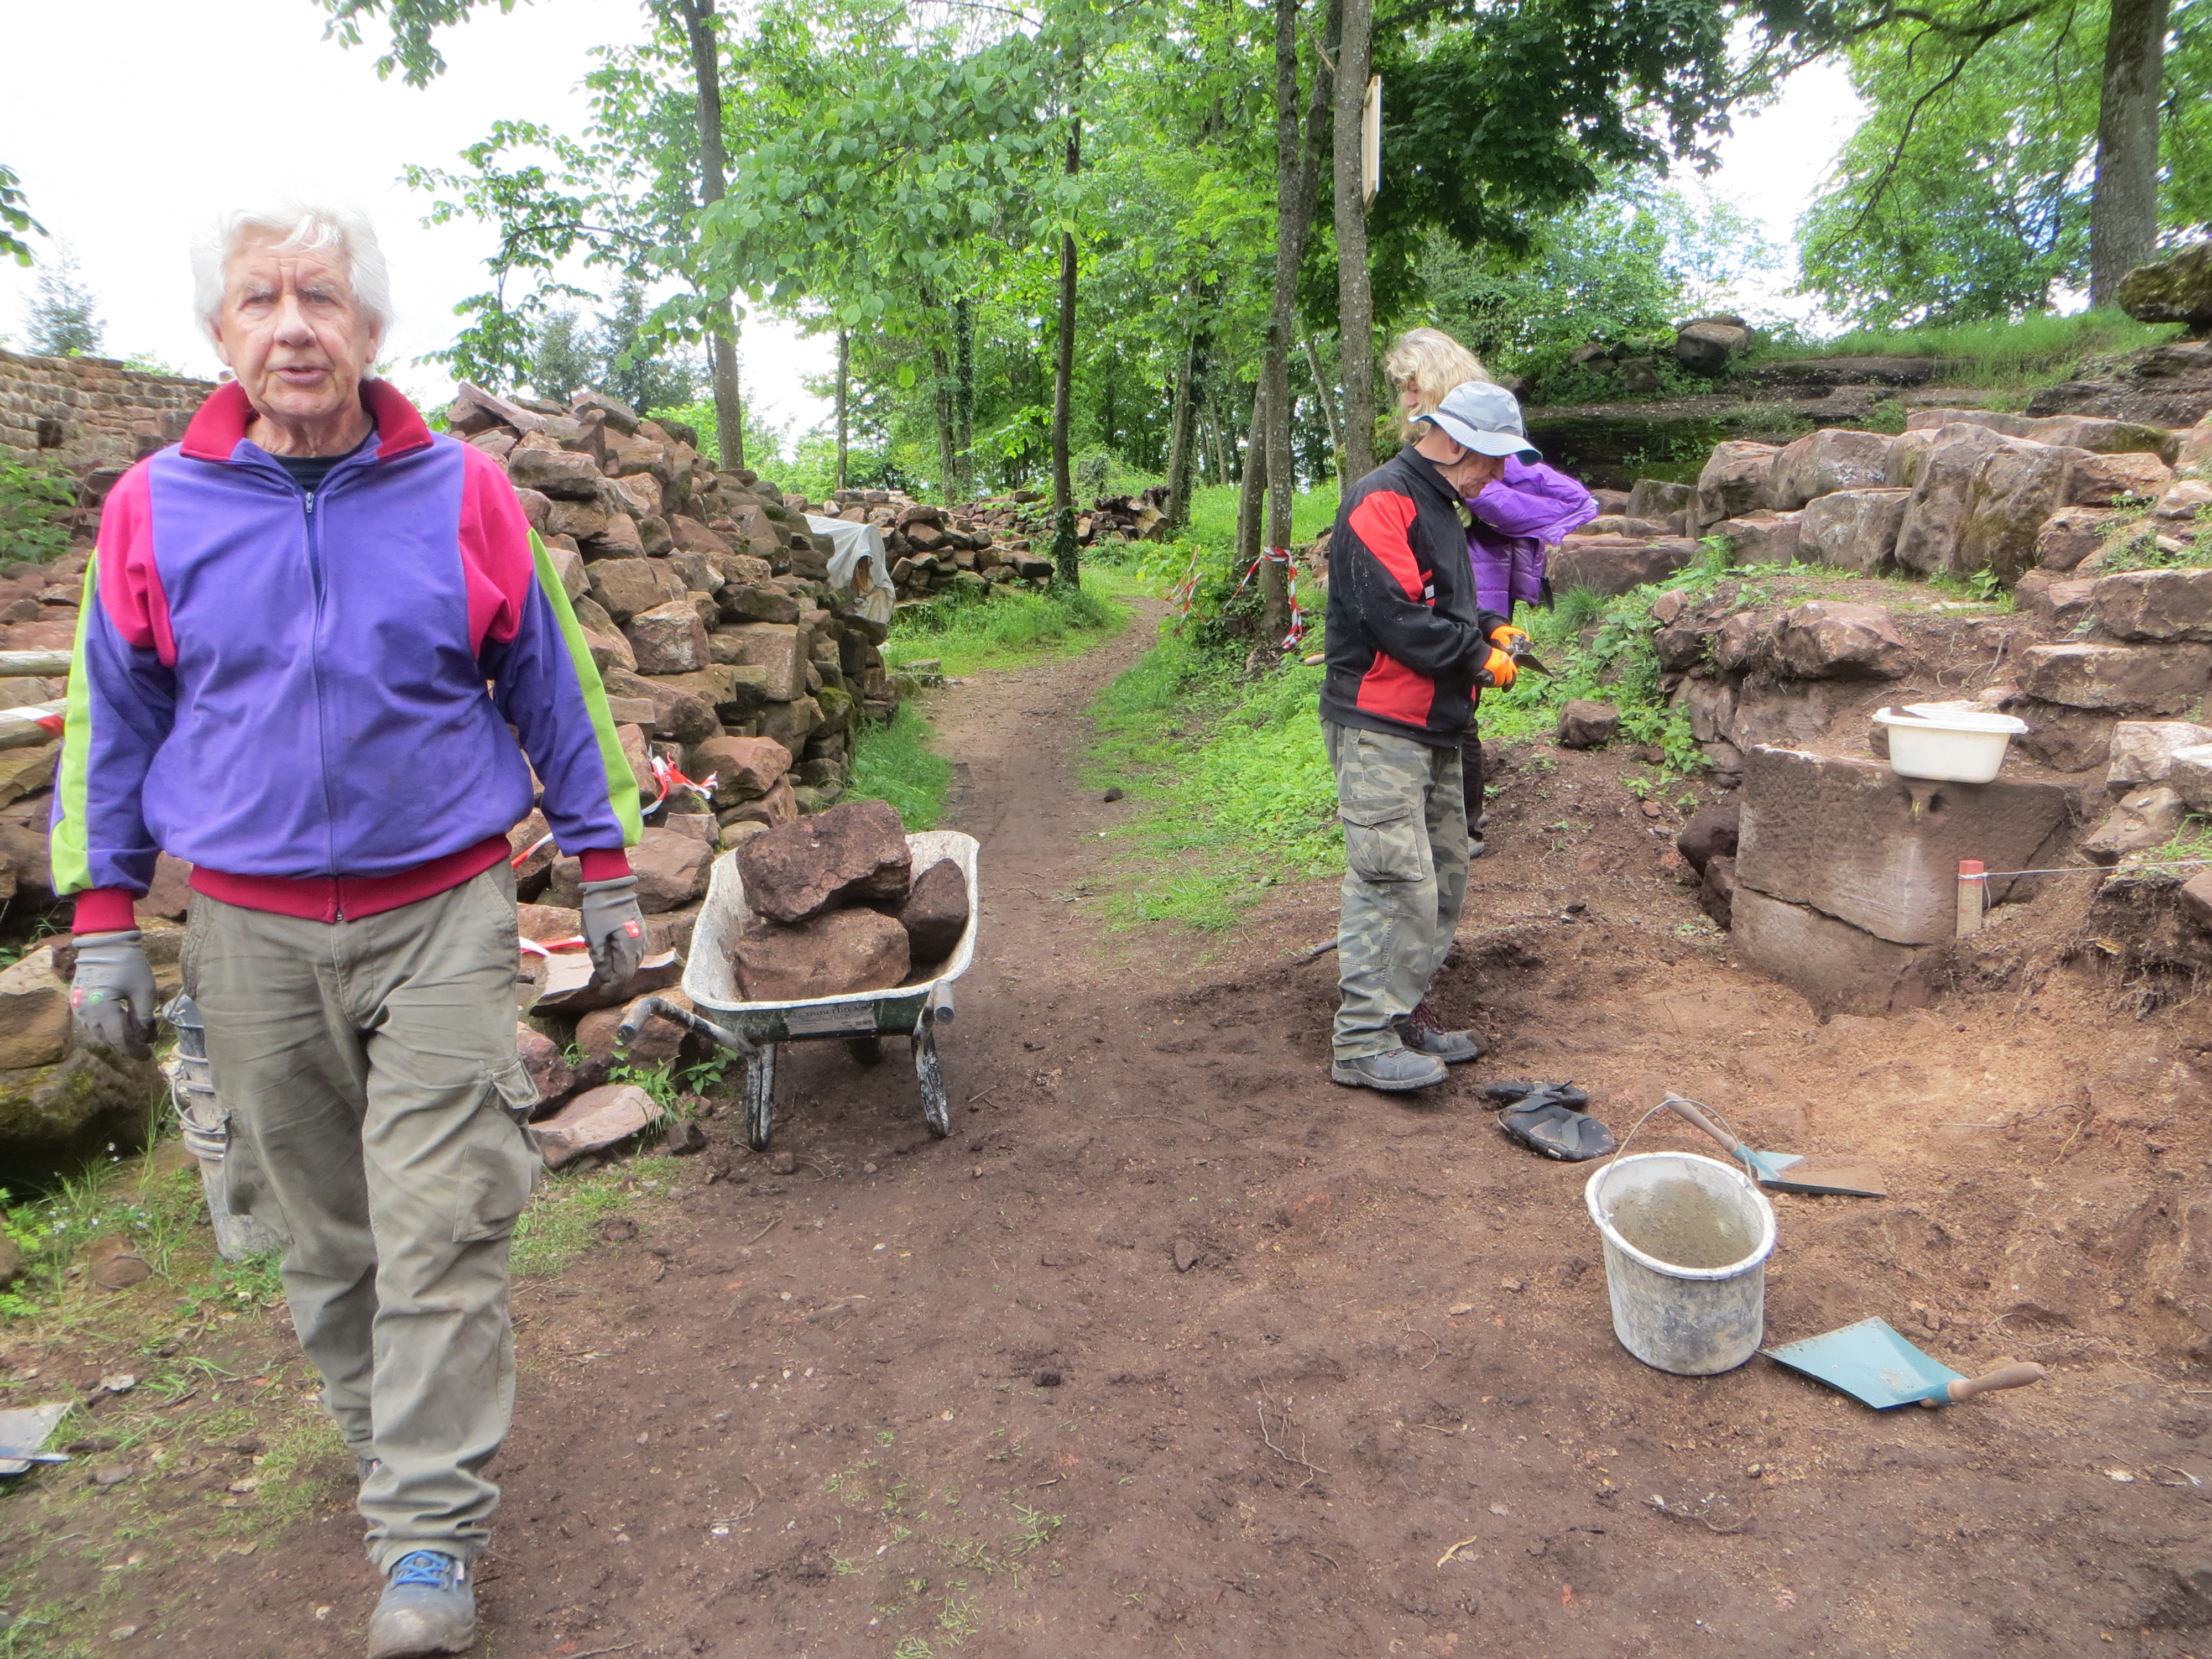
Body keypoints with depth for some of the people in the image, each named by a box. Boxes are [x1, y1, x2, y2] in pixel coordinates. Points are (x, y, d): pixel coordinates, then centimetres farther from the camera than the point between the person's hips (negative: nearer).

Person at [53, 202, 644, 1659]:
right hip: (251, 930, 2)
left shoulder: (464, 495, -1)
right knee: (319, 1224, 13)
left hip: (442, 913, -2)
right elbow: (113, 723, 10)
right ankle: (385, 1435, 36)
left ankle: (432, 1530, 9)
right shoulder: (154, 511, 2)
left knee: (441, 1223, -3)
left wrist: (606, 873, 7)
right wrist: (105, 927, 8)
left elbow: (550, 688, 6)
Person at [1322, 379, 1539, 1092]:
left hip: (1432, 727, 11)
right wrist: (1479, 655, -12)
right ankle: (1362, 1042, -6)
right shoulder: (1382, 501, -13)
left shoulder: (1439, 509, 21)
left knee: (1444, 873, 13)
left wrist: (1491, 628, 12)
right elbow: (1393, 615, -23)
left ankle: (1406, 1009, 24)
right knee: (1395, 878, -12)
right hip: (1379, 728, -11)